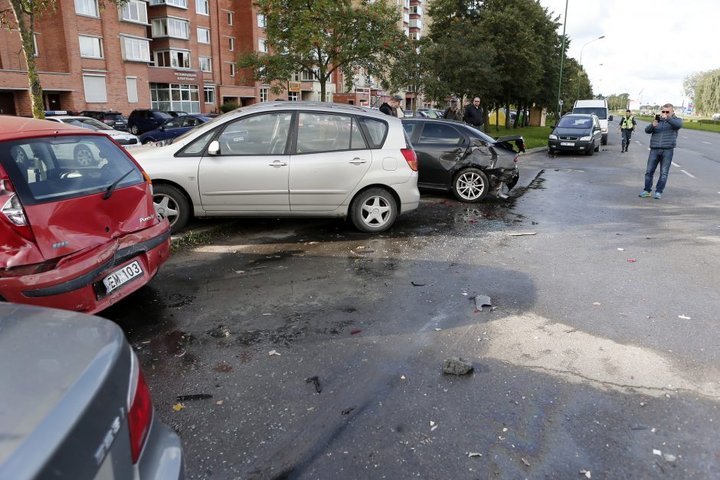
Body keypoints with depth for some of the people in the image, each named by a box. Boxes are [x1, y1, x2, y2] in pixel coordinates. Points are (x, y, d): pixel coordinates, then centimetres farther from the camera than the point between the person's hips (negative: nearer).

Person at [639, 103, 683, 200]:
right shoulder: (657, 120, 15)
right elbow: (647, 130, 4)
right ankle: (647, 190, 8)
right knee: (649, 171, 0)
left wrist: (667, 118, -28)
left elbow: (679, 124, -16)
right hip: (654, 149, 2)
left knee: (664, 173, -1)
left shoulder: (676, 120, 8)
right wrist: (653, 125, -17)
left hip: (667, 150, -2)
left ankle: (659, 192, 5)